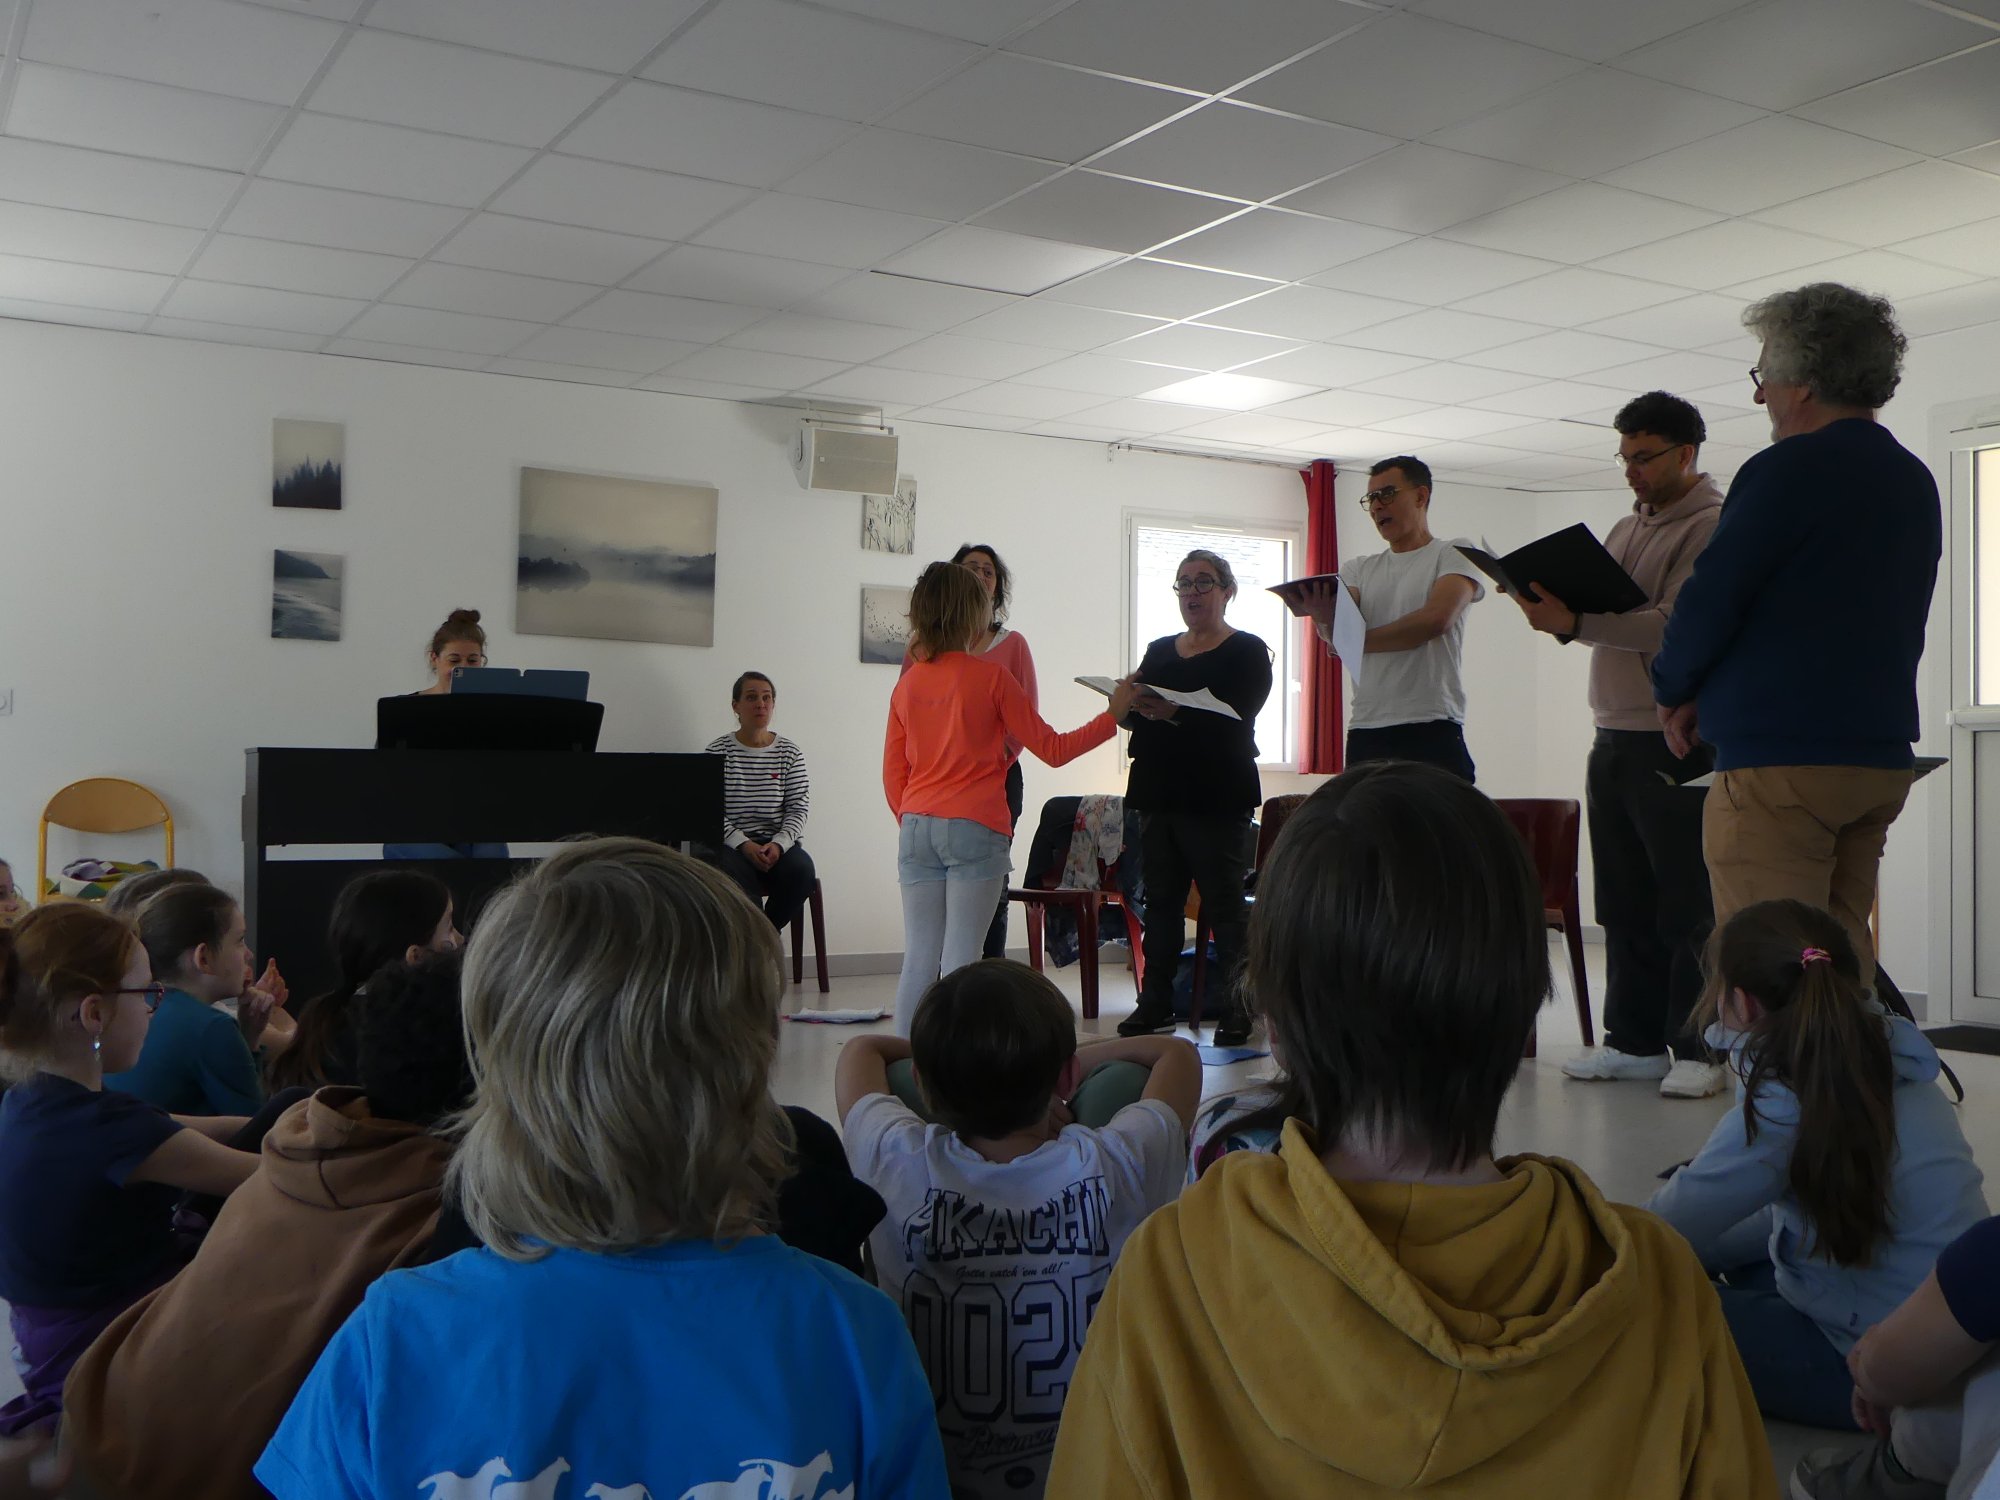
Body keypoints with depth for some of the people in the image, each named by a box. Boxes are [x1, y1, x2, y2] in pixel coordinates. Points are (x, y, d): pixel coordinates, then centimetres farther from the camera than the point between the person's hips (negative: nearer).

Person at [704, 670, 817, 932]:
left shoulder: (789, 753, 10)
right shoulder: (718, 751, 4)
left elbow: (798, 808, 3)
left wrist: (778, 844, -15)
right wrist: (744, 844, -18)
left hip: (778, 844, 2)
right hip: (731, 844, -2)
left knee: (801, 869, -29)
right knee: (733, 874, -35)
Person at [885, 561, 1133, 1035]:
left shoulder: (907, 684, 9)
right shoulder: (989, 675, -5)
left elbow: (893, 774, 12)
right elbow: (1051, 749, -1)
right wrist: (1113, 715, 8)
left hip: (916, 830, 5)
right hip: (975, 829, -5)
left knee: (918, 960, 7)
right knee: (959, 961, -3)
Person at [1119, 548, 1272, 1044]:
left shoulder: (1247, 651, -1)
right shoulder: (1159, 651, 18)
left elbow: (1235, 719, -16)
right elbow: (1141, 717, 14)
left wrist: (1175, 714, -31)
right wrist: (1133, 700, -9)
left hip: (1217, 796, -6)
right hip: (1159, 793, 6)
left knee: (1223, 903, -4)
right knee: (1161, 899, 8)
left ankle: (1235, 1008, 2)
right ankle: (1155, 1002, 14)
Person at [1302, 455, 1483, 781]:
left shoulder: (1454, 555, 6)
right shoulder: (1360, 569, 19)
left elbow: (1437, 618, -11)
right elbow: (1337, 632, 2)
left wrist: (1357, 641, -4)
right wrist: (1325, 619, -23)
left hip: (1431, 730, -4)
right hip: (1364, 731, 4)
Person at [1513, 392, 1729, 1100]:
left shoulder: (1713, 527, -7)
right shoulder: (1626, 528, 20)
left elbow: (1675, 626, -21)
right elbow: (1601, 614, 17)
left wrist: (1575, 622, -31)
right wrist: (1558, 611, -5)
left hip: (1676, 742, -8)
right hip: (1613, 737, 8)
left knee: (1687, 905, -3)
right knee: (1624, 902, 10)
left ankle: (1699, 1049, 3)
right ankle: (1635, 1041, 17)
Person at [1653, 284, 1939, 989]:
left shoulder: (1787, 470, -11)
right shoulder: (1915, 481, 15)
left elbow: (1709, 600, -13)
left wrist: (1675, 691, 6)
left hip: (1779, 757, -9)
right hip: (1882, 758, 9)